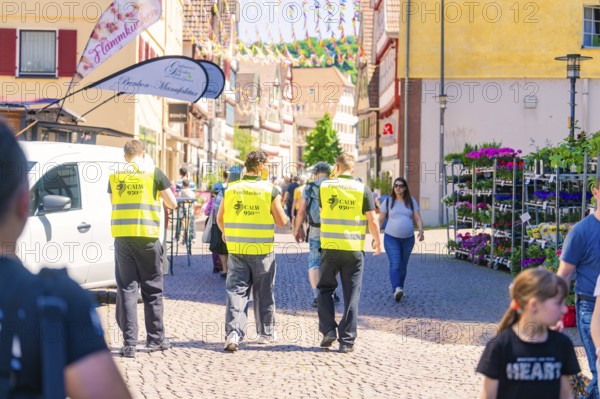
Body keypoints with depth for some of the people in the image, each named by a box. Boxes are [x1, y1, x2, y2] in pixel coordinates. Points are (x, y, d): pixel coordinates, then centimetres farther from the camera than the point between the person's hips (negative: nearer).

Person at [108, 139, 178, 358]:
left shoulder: (115, 176, 7)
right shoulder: (154, 173, -1)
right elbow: (172, 203, 3)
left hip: (122, 235, 2)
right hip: (147, 236, -2)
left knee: (126, 289, 4)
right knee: (152, 289, 11)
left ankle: (129, 343, -1)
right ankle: (155, 338, 19)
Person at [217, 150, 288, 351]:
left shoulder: (231, 189, 1)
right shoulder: (269, 190, -8)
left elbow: (219, 219, 10)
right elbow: (282, 221, -6)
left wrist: (226, 234, 30)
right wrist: (278, 209, 16)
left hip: (236, 249, 2)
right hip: (262, 251, -2)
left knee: (236, 291, 3)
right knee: (263, 293, 12)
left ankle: (233, 333, -11)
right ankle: (266, 333, 25)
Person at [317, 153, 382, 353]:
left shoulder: (324, 187, 1)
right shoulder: (363, 189, -2)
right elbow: (372, 219, -4)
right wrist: (377, 240, 11)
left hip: (330, 247, 0)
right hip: (354, 248, 0)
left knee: (325, 289, 17)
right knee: (351, 295, 5)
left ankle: (328, 330, 3)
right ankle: (347, 341, 5)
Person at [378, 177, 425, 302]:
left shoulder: (411, 201, 6)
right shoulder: (388, 201, 1)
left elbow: (418, 218, 1)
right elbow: (380, 220, 3)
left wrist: (421, 231, -17)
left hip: (408, 239, 3)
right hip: (391, 238, -3)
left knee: (403, 266, 10)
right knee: (395, 264, -18)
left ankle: (398, 290, 23)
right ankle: (397, 289, -31)